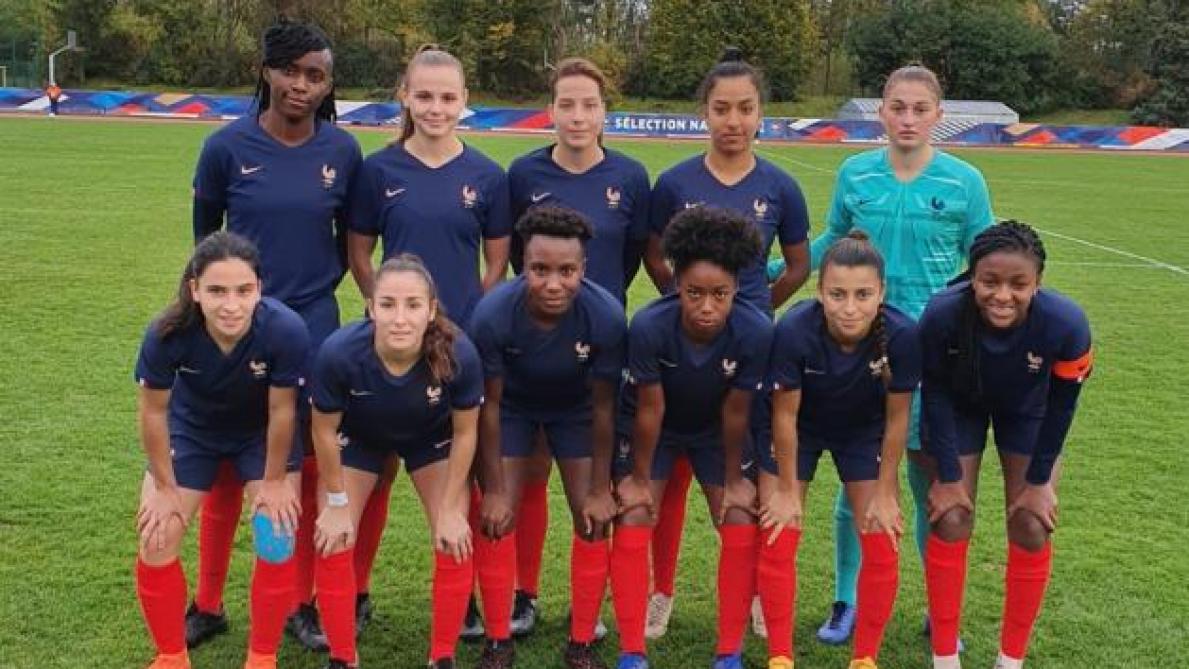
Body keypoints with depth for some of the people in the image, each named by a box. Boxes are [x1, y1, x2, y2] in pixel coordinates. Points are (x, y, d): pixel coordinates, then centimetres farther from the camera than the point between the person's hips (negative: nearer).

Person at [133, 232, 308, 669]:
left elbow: (281, 411, -21)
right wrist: (165, 487, -7)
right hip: (192, 429, 1)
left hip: (263, 433, -1)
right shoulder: (167, 334, -35)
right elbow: (153, 412, -16)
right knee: (156, 545, -3)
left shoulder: (285, 330, -38)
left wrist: (275, 480, -9)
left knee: (278, 545, -9)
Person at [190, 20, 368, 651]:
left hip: (312, 329, 1)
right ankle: (208, 604, 25)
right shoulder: (228, 145, -8)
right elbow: (204, 232, 6)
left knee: (309, 469, 8)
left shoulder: (342, 151, -4)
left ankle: (305, 604, 23)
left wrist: (320, 285, 7)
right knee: (226, 468, 9)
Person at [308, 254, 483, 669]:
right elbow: (325, 430, -19)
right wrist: (337, 502, -9)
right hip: (358, 437, 0)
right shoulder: (339, 352, -40)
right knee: (332, 544, -5)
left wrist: (450, 509, -12)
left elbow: (465, 432, -18)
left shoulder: (459, 354, -38)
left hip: (432, 438, 0)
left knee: (455, 542, -8)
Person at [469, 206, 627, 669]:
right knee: (496, 518, -6)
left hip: (575, 409, 1)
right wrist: (493, 490, -16)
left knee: (593, 519, -4)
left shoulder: (606, 316, -34)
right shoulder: (493, 314, -36)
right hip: (512, 406, 0)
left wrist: (600, 490, -13)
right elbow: (489, 405, -22)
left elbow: (603, 407, -20)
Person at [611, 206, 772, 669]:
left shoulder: (755, 331, -33)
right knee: (633, 521, -9)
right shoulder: (649, 326, -36)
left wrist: (734, 479, -8)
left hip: (714, 430, 1)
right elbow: (649, 409, -23)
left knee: (741, 525, -5)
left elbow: (735, 412, -20)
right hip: (652, 429, -1)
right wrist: (639, 477, -11)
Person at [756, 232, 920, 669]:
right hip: (799, 429, -1)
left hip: (864, 432, 1)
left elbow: (897, 418, -16)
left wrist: (885, 493, -7)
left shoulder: (902, 334, -33)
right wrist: (788, 490, -11)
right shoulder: (793, 330, -36)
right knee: (777, 543, -4)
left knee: (882, 548, -2)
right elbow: (785, 415, -21)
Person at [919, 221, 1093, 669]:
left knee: (1032, 529, -1)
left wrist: (1039, 480, -10)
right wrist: (948, 475, -16)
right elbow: (935, 393, -21)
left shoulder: (1066, 323, -36)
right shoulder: (942, 314, -38)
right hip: (960, 408, -1)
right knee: (951, 522, -5)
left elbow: (1062, 403, -18)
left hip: (1028, 413, 1)